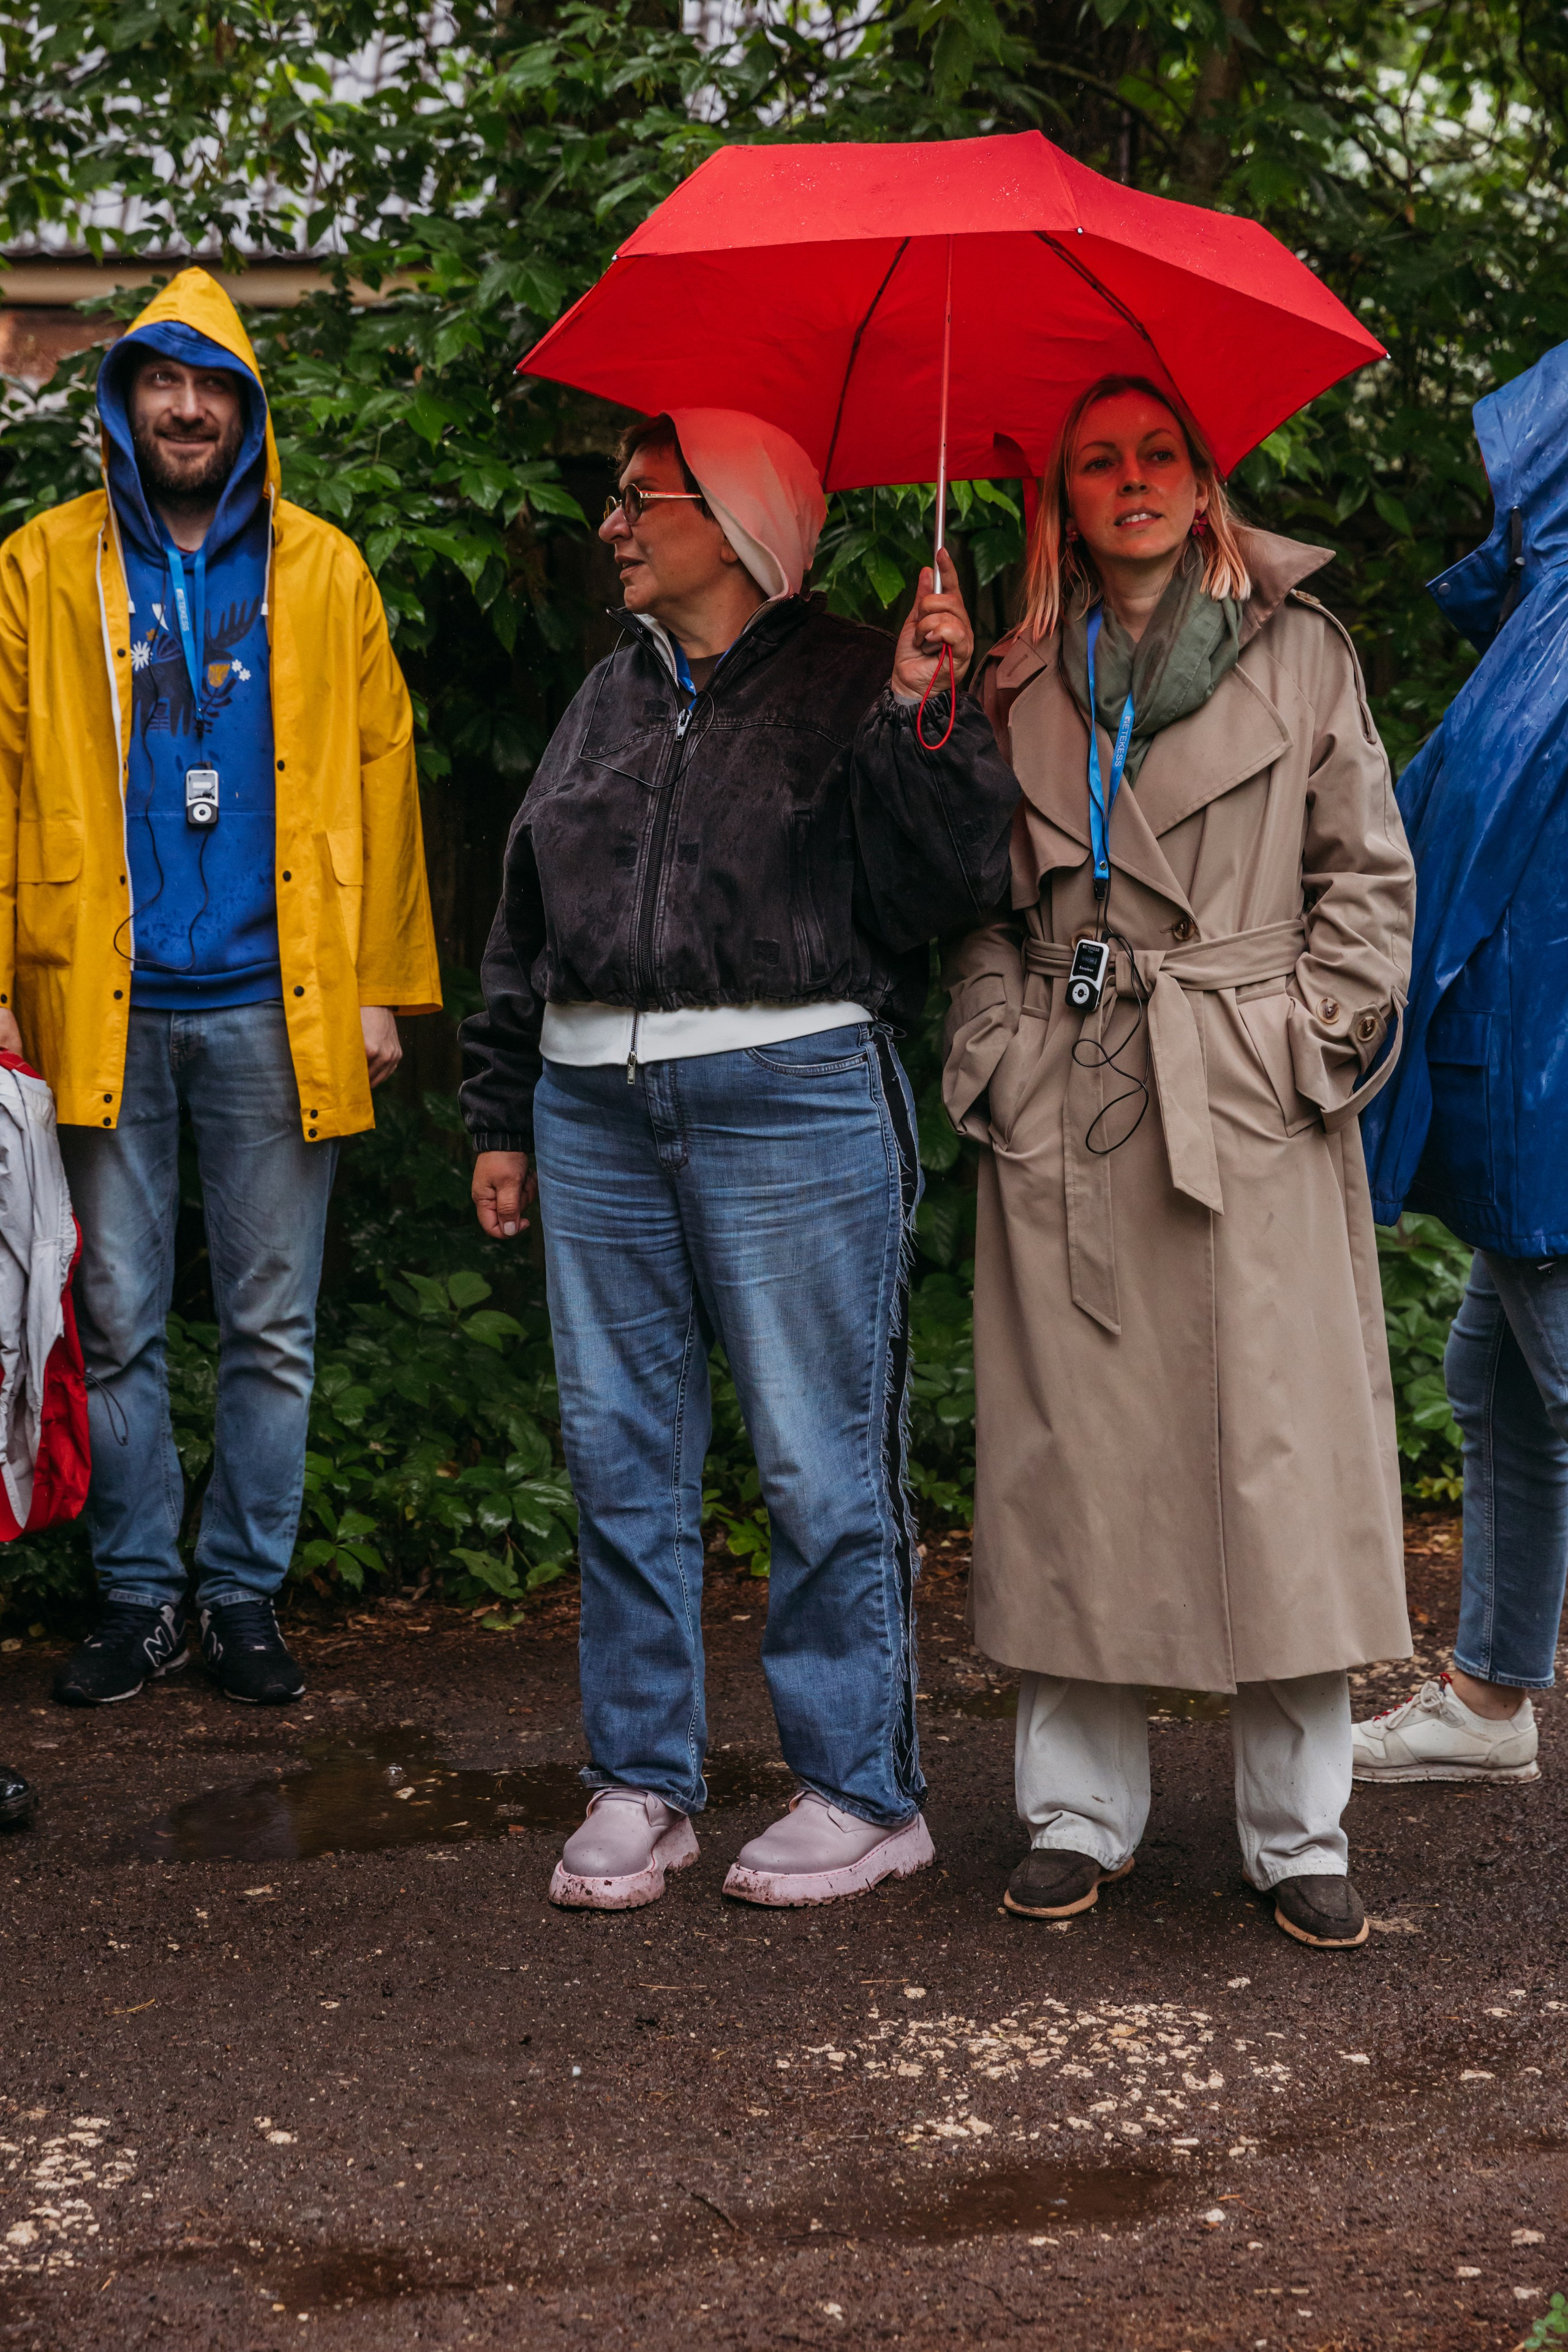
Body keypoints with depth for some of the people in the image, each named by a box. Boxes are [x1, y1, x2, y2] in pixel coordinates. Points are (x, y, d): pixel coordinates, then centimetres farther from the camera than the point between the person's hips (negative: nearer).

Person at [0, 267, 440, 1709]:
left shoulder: (323, 574, 9)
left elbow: (379, 777, 7)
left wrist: (384, 985, 1)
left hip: (277, 1007, 0)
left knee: (272, 1328, 5)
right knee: (117, 1321, 4)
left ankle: (248, 1593, 17)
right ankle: (140, 1595, 16)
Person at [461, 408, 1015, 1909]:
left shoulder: (847, 683, 2)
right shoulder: (609, 697, 19)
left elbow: (938, 891, -8)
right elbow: (524, 922, 22)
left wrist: (922, 718, -18)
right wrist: (504, 1115, 19)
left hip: (788, 1096, -6)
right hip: (595, 1107, 6)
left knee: (819, 1461, -2)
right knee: (619, 1454, 8)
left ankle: (865, 1792, 10)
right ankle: (641, 1782, 19)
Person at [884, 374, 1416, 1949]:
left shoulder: (1300, 653, 8)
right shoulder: (1021, 679, 13)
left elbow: (1367, 872, 7)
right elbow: (977, 898, 14)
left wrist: (1320, 1041, -3)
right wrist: (989, 1046, 1)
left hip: (1251, 1110, -2)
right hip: (1064, 1116, 2)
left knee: (1278, 1462, -2)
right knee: (1072, 1463, 3)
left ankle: (1298, 1833, 10)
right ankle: (1078, 1813, 16)